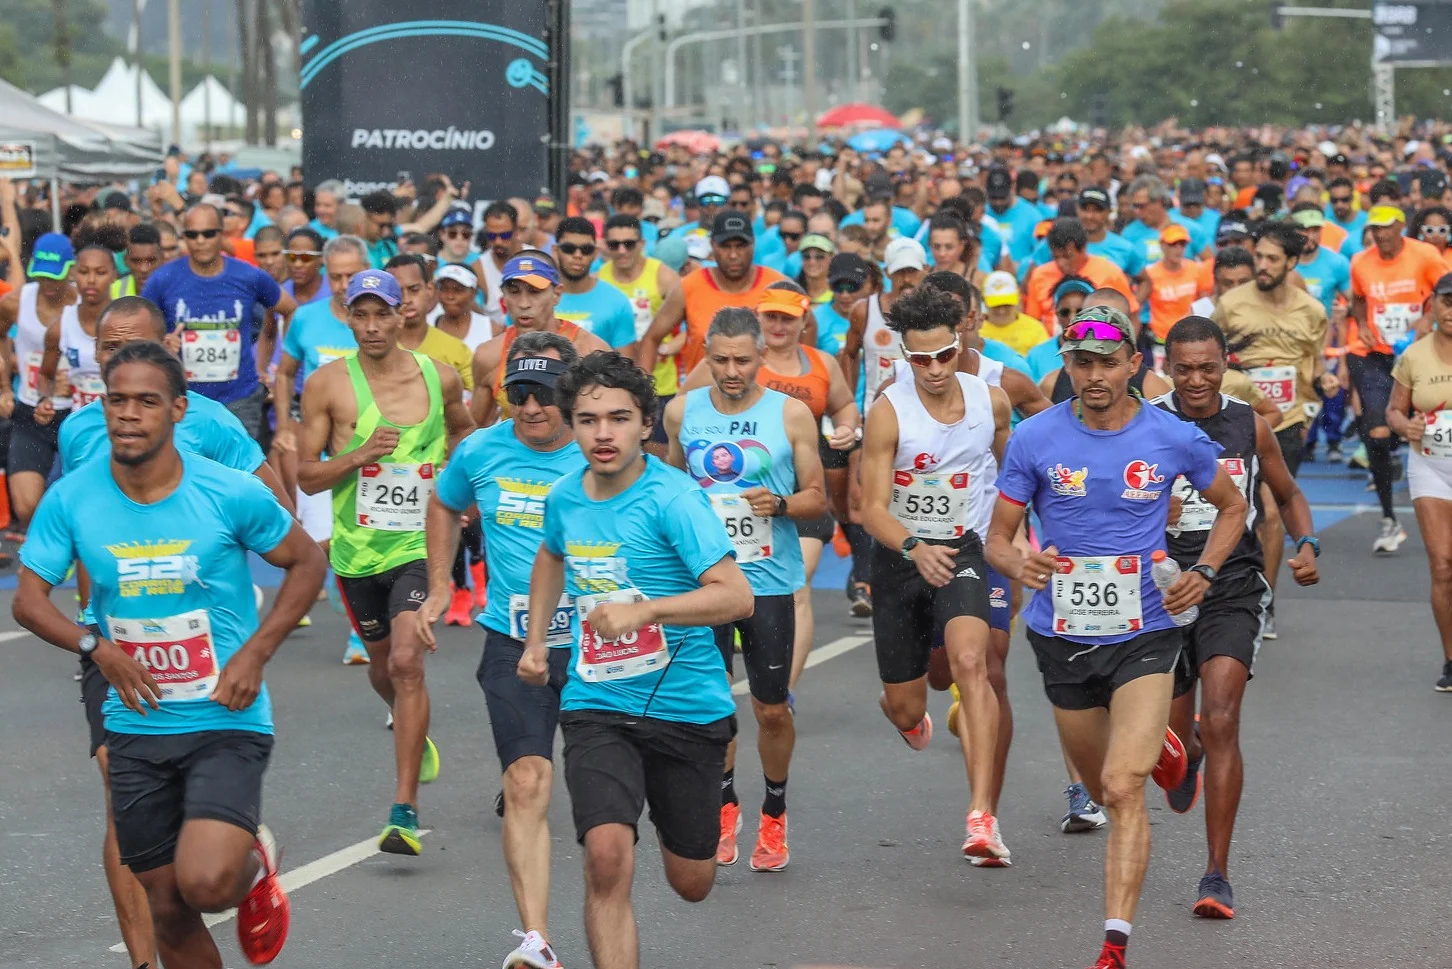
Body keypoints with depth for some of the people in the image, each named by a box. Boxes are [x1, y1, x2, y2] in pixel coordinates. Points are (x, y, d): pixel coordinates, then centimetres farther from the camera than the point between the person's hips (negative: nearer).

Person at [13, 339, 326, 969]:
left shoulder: (231, 494, -10)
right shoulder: (71, 499, -4)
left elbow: (307, 564, 3)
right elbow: (29, 599, 2)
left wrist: (255, 654, -9)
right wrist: (97, 647, -15)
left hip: (227, 723, -3)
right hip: (136, 729, 3)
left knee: (204, 884, -22)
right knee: (167, 909, 9)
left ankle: (256, 864, 14)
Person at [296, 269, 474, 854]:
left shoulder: (439, 378, 0)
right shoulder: (327, 384, -4)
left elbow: (464, 429, 23)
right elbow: (307, 477, -3)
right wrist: (359, 457, -19)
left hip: (419, 542, -2)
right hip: (357, 548, 2)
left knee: (407, 662, -19)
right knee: (382, 666, 19)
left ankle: (405, 811, -19)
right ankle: (412, 732, 55)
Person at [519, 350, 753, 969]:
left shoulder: (673, 497, -15)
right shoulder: (564, 498, 2)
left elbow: (736, 596, -25)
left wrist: (642, 612, -35)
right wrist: (536, 638, 22)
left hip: (686, 706, -2)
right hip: (596, 707, 2)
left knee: (692, 885, 14)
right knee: (607, 857, -23)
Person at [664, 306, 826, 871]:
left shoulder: (791, 415, -2)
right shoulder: (682, 411, 5)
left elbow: (817, 499, 2)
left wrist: (779, 503, -16)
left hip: (770, 579, -1)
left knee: (772, 710, 3)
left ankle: (774, 815, 24)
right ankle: (724, 804, 20)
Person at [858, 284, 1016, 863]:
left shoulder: (991, 401, -4)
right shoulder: (889, 412, -15)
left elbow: (1009, 466, 18)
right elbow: (873, 508, -19)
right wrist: (914, 548, -37)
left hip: (962, 550, 0)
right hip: (899, 556, 0)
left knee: (970, 663, -28)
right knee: (904, 707, 9)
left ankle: (982, 816, -34)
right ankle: (912, 717, 53)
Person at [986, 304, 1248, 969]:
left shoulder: (1175, 439, -6)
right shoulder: (1034, 439, -6)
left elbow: (1232, 506, 12)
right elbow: (997, 536, 0)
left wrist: (1202, 574, -4)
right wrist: (1019, 563, -23)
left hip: (1143, 637, -2)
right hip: (1062, 638, 2)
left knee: (1123, 788, -18)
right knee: (1104, 790, 19)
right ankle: (1157, 748, 55)